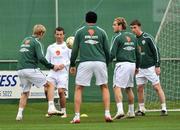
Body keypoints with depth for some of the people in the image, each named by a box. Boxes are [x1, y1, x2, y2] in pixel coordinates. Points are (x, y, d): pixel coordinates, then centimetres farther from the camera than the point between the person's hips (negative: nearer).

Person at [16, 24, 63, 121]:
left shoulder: (25, 40, 19)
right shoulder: (36, 42, -4)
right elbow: (41, 58, -16)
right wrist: (52, 66, -8)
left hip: (20, 70, 7)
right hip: (31, 69, -7)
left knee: (25, 92, 20)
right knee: (50, 85, 2)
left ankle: (19, 114, 9)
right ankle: (51, 108, -12)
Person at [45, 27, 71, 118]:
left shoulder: (67, 46, 6)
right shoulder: (50, 47, 17)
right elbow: (47, 61, 17)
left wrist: (64, 65, -16)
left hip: (63, 73, -4)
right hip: (52, 72, 4)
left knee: (61, 91, -14)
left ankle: (63, 111, -2)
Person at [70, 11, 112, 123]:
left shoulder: (80, 32, 8)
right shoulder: (101, 32, 11)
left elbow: (75, 50, 7)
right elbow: (107, 51, 12)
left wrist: (72, 65, 15)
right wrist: (107, 63, 25)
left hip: (85, 63, -1)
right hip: (100, 62, 1)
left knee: (78, 88, 6)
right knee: (104, 87, 13)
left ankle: (77, 116, -3)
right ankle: (107, 114, 2)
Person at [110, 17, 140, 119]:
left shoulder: (117, 37, -6)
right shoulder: (133, 36, 15)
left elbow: (112, 54, -12)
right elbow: (138, 53, 19)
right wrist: (137, 66, 26)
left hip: (122, 64, -7)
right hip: (132, 64, 7)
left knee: (117, 87, -10)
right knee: (129, 88, 16)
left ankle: (120, 110, -27)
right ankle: (131, 112, 20)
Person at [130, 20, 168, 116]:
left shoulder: (147, 37, -9)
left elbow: (156, 51, -8)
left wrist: (157, 66, -11)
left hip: (150, 67, -5)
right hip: (140, 68, 5)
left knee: (157, 87, -6)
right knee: (139, 88, 3)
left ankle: (164, 109, -4)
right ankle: (141, 109, 13)